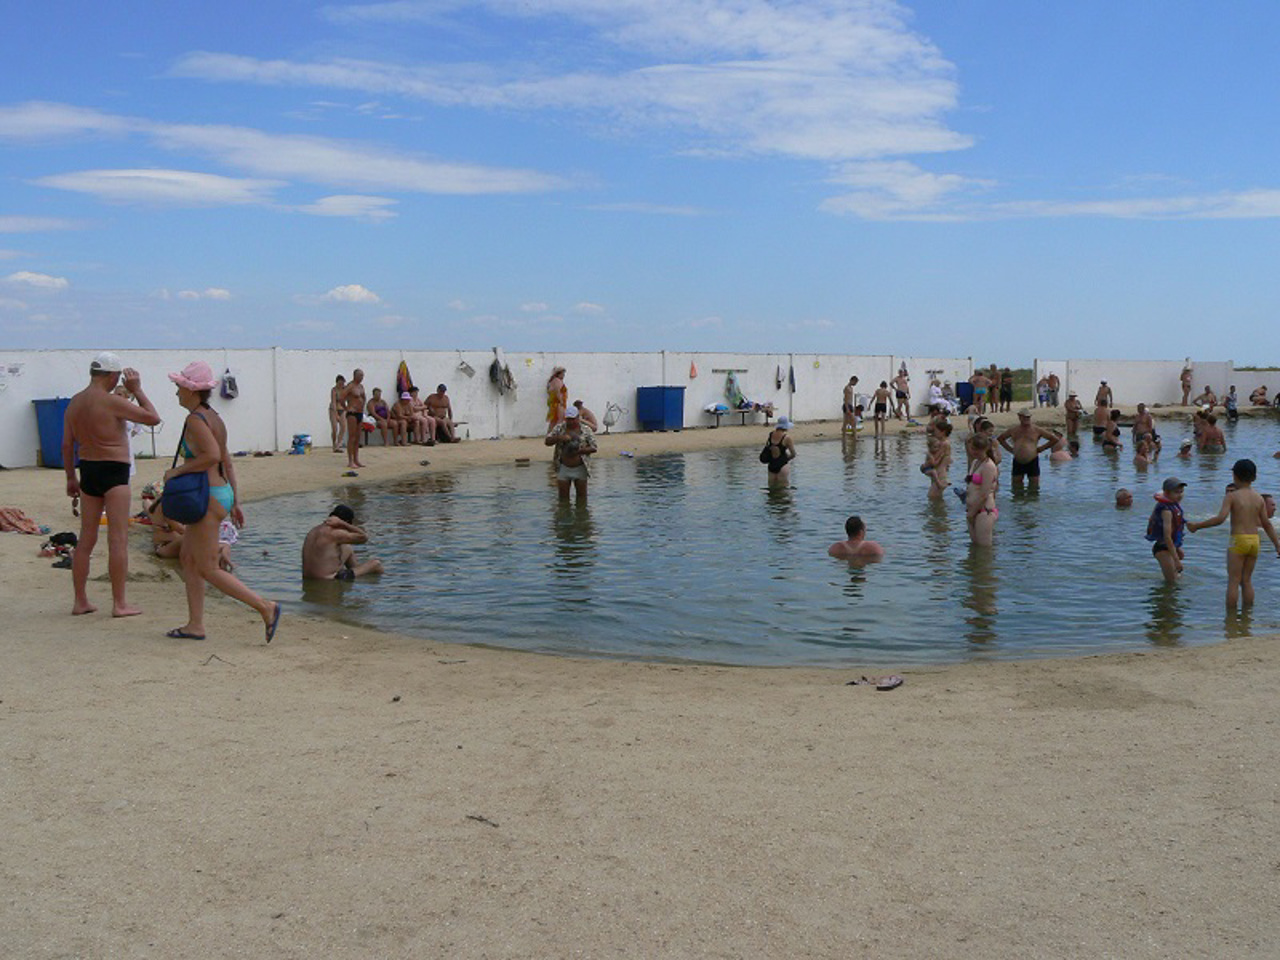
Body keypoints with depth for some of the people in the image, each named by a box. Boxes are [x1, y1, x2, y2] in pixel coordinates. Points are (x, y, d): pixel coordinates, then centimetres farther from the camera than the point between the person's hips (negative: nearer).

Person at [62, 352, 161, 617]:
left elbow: (67, 445, 11)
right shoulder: (111, 401, -15)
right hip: (113, 472, -7)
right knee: (118, 539, -3)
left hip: (88, 470, 7)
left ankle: (80, 601, 17)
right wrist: (137, 390, -1)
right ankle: (119, 604, -1)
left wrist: (71, 478, 19)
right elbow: (153, 418, -11)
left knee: (86, 539, 13)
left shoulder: (74, 403, 8)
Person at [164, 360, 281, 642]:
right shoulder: (214, 417, 14)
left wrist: (177, 470, -17)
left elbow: (212, 455, -29)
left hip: (209, 498, -10)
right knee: (187, 557, 16)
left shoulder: (195, 419, -15)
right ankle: (195, 625, 19)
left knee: (208, 569, -4)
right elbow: (227, 462, 17)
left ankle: (266, 607, -7)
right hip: (221, 493, 10)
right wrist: (234, 502, 21)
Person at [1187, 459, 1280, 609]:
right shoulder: (1259, 498, 7)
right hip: (1255, 540, 5)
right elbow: (1266, 524, 9)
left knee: (1233, 580, 0)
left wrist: (1197, 525, -13)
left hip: (1238, 540, -5)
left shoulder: (1231, 496, -8)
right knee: (1247, 580, 13)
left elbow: (1220, 519, -19)